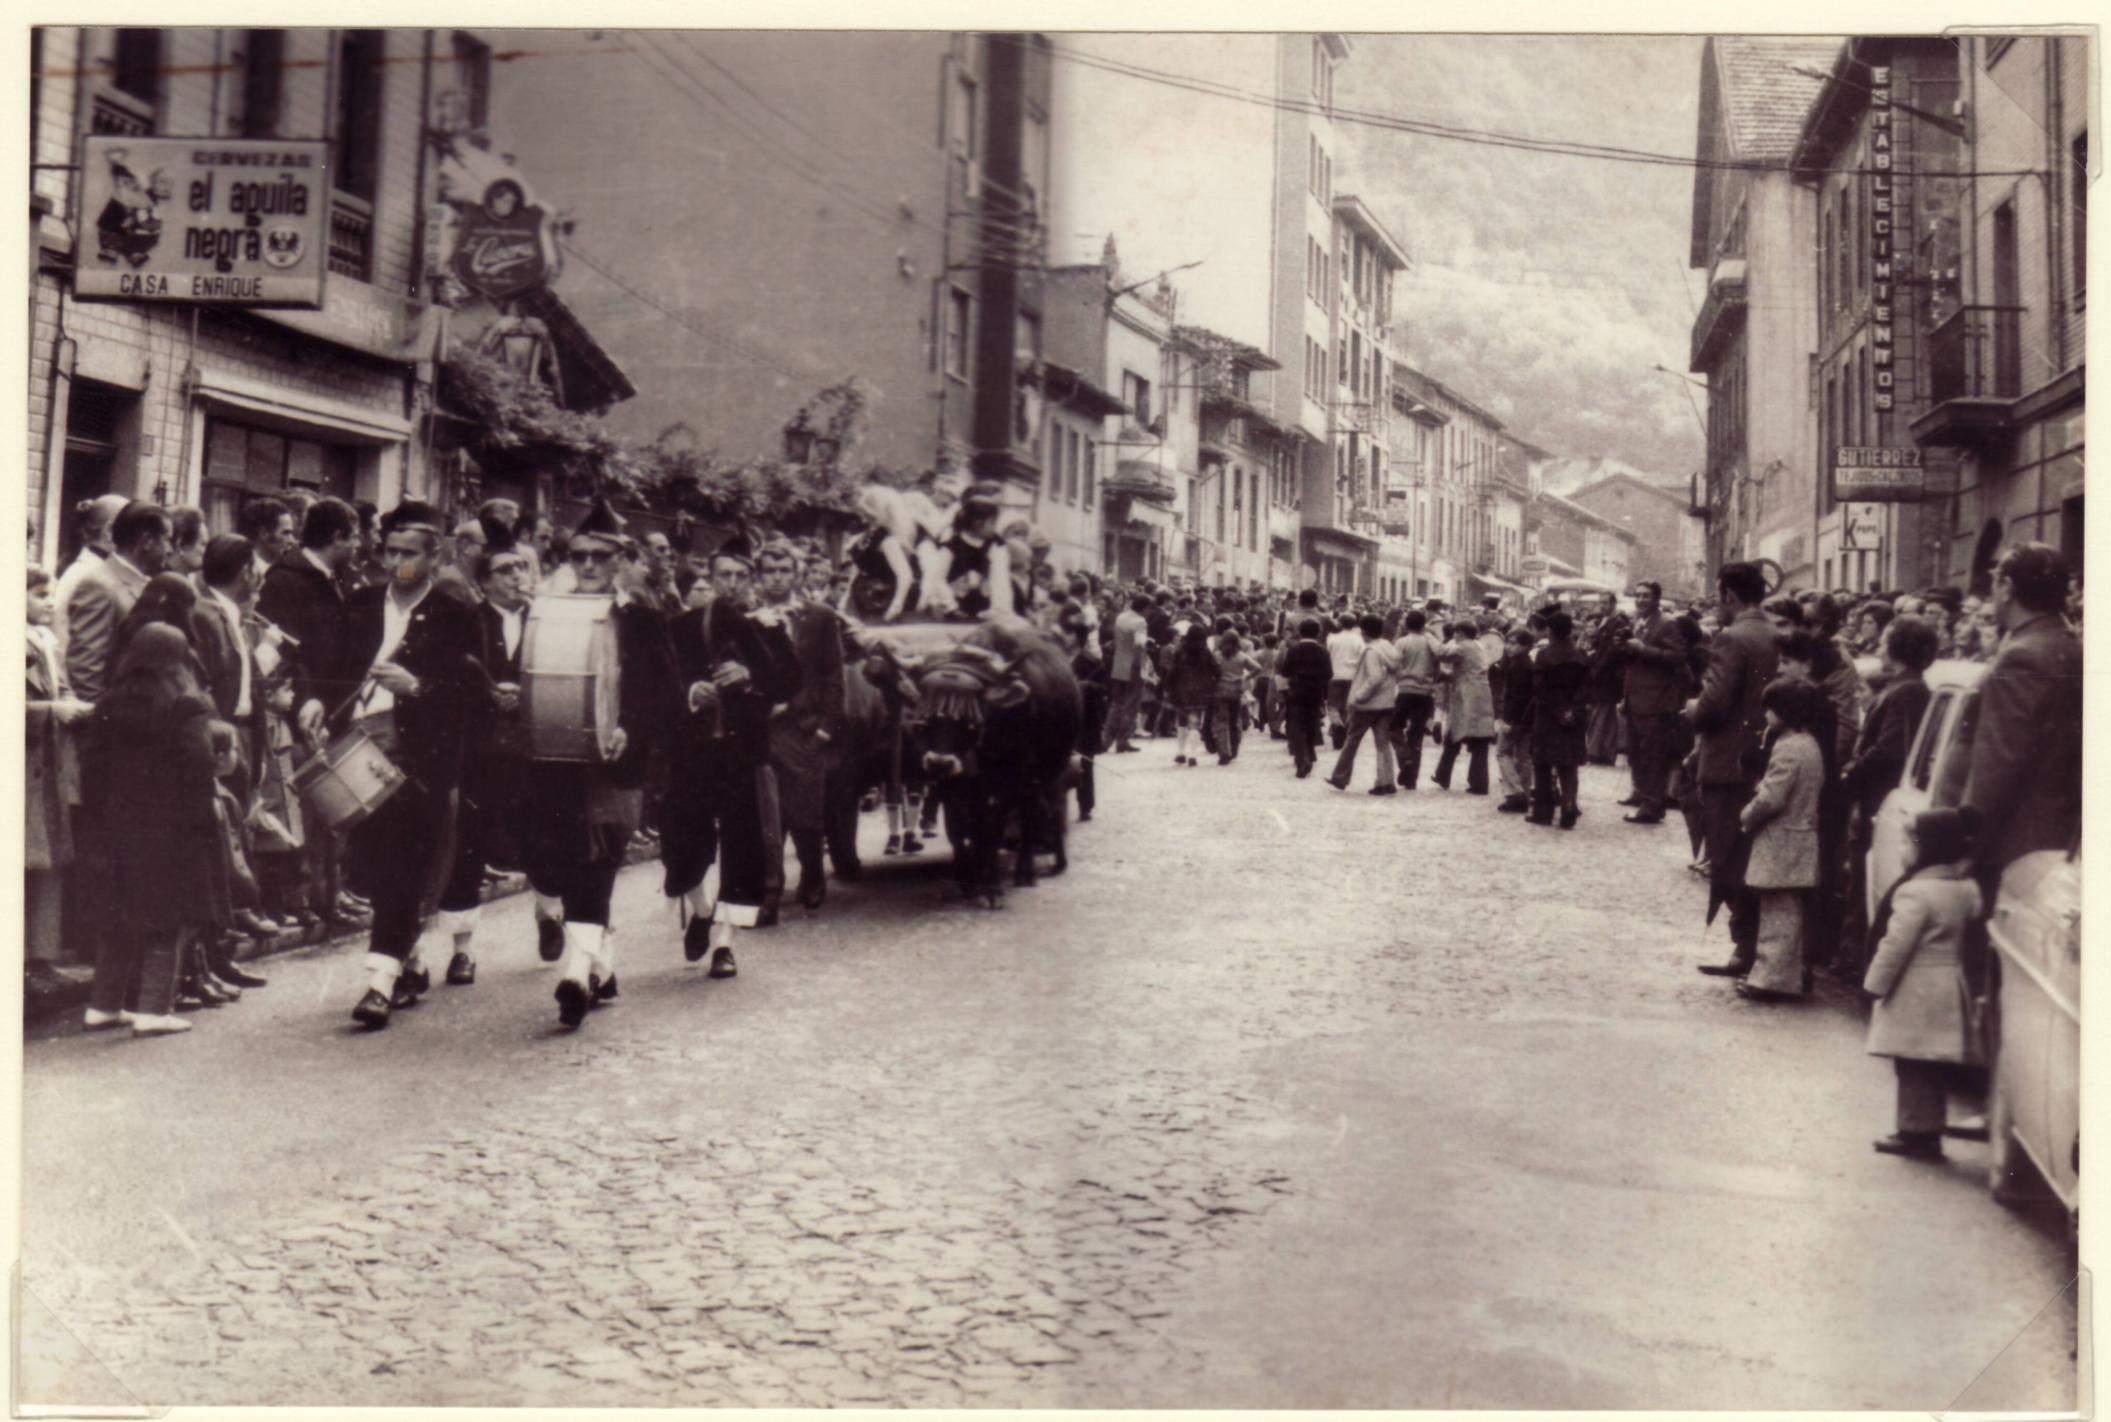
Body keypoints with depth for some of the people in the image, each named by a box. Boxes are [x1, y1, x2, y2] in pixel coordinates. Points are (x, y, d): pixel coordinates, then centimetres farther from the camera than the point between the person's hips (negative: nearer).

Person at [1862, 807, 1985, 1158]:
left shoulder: (1917, 892, -18)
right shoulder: (1967, 888, 7)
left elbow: (1896, 945, -17)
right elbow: (1967, 935, 15)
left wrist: (1875, 984, -10)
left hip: (1916, 994, -8)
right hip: (1947, 988, 8)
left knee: (1915, 1069, -1)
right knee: (1932, 1070, 12)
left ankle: (1919, 1132, 1)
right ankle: (1922, 1132, 18)